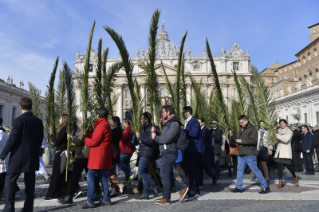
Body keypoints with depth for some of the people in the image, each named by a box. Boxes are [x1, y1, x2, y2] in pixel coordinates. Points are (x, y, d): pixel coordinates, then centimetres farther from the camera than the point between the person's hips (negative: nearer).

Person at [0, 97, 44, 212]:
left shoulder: (19, 120, -11)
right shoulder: (39, 121, 6)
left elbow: (12, 140, -14)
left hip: (18, 156, -5)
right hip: (32, 157, 5)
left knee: (10, 181, 8)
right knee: (29, 183, 10)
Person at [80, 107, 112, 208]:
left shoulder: (101, 125, -15)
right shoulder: (106, 124, 17)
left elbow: (94, 141, -18)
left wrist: (83, 140, -3)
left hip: (98, 155, -10)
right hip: (103, 155, 10)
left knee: (90, 176, -4)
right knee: (102, 176, 12)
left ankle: (90, 201, 0)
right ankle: (106, 199, 16)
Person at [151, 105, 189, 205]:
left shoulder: (174, 124, -14)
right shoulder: (168, 123, 19)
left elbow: (166, 139, -21)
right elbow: (162, 136, 19)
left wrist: (155, 137, -7)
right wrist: (155, 132, 2)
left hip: (169, 153, -10)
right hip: (166, 153, 10)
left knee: (165, 175, -2)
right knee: (168, 175, 14)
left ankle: (166, 199, 9)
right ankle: (182, 188, 22)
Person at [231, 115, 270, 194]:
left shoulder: (252, 129, -9)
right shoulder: (241, 129, 18)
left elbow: (254, 140, -20)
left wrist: (242, 141, -19)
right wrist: (237, 141, 9)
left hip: (250, 154, -9)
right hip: (241, 154, 9)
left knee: (255, 170, -5)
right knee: (240, 170, 10)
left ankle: (265, 187, 6)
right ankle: (239, 187, 19)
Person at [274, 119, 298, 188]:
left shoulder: (289, 132, 1)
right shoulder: (278, 131, 15)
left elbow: (286, 140, -15)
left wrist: (277, 135, -20)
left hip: (286, 151, -4)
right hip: (279, 151, 4)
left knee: (288, 165, -7)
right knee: (279, 166, -5)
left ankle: (295, 177, 22)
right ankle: (280, 182, -2)